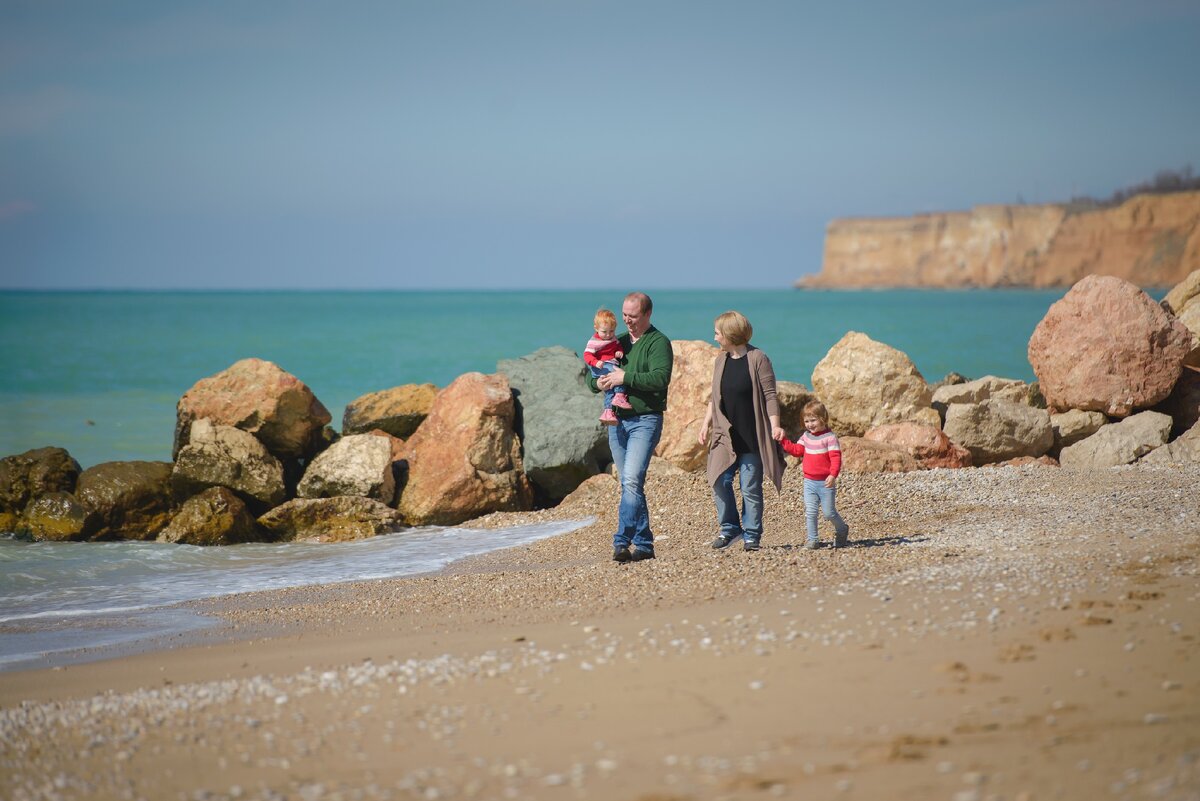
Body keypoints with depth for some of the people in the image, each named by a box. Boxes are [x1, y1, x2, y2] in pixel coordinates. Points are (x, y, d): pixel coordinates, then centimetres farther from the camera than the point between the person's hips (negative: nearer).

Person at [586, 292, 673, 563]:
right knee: (630, 485, 9)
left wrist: (625, 378, -20)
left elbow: (661, 377, -20)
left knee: (632, 480, -19)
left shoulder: (658, 342, -4)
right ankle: (644, 544, 14)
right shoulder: (618, 342, 17)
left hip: (645, 420, -7)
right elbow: (590, 375, 19)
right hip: (617, 421, 7)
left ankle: (622, 541, -24)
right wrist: (598, 382, -4)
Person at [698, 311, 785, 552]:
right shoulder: (720, 360, 10)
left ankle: (751, 535, 9)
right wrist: (706, 425, 11)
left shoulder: (757, 359, -8)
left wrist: (774, 426, -17)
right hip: (725, 434, 5)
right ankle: (729, 529, 8)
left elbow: (770, 395, -9)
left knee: (750, 487, -1)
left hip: (752, 436, -5)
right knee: (720, 480, -6)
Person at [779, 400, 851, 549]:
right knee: (810, 512, 1)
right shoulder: (806, 436, 8)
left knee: (829, 512, 1)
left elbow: (835, 458, -18)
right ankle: (812, 540, 8)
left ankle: (842, 530, 27)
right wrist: (783, 441, 5)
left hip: (825, 482, -5)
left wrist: (833, 475, -30)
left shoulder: (830, 437, -13)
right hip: (809, 482, 5)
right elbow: (797, 450, 15)